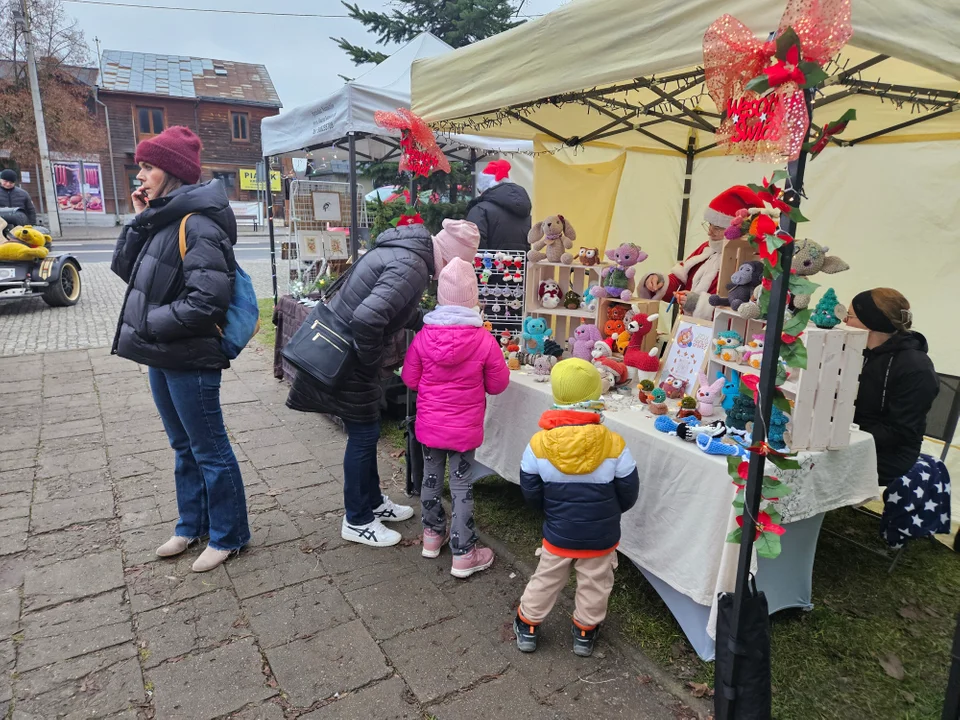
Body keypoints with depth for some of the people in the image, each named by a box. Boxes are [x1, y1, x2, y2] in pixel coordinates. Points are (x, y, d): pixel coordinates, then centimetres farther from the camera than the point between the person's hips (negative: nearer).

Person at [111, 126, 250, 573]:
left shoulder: (198, 224, -18)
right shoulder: (163, 219, 9)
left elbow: (207, 300, -25)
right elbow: (126, 269, 11)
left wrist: (149, 324, -16)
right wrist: (140, 221, 2)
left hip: (189, 359, -9)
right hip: (162, 356, 9)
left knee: (209, 450, 5)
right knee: (184, 447, 20)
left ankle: (228, 535, 22)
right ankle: (192, 525, 37)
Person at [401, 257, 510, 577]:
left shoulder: (424, 336, -10)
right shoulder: (484, 341, -17)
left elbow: (410, 379, 1)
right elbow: (498, 385, -5)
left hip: (429, 425, 3)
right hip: (465, 428, -3)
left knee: (431, 478, 20)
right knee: (462, 486, 7)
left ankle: (432, 535, 38)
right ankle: (463, 555, 17)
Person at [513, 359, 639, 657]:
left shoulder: (539, 444, -18)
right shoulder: (614, 445, -20)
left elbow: (531, 493, -6)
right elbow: (628, 495, -8)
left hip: (558, 533, 1)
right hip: (601, 536, -1)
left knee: (545, 581, 21)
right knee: (594, 585, 22)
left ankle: (528, 627, 37)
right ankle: (585, 631, 40)